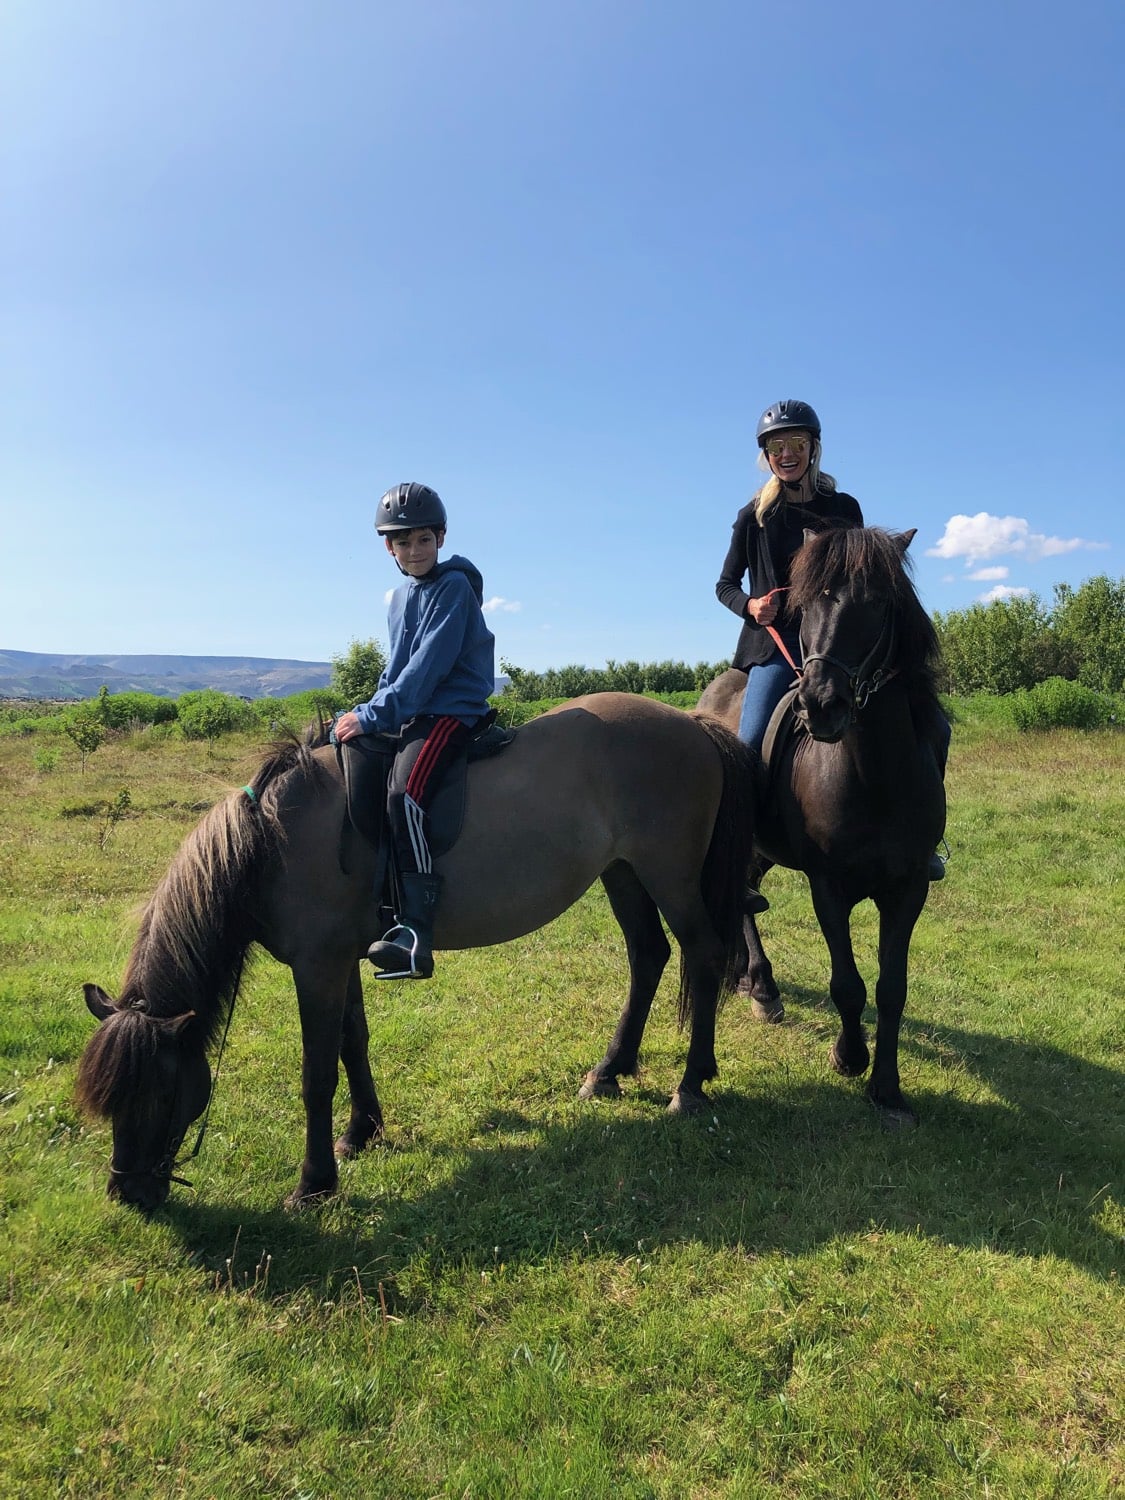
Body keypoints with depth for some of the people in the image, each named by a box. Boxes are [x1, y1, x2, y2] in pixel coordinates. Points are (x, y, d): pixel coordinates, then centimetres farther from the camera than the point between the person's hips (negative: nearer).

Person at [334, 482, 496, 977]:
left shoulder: (453, 587, -9)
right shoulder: (402, 597, 17)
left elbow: (428, 666, -18)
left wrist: (373, 716, -19)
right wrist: (367, 714, 8)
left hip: (451, 710, -10)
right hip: (408, 714, 10)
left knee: (404, 790, -32)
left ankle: (416, 934, -35)